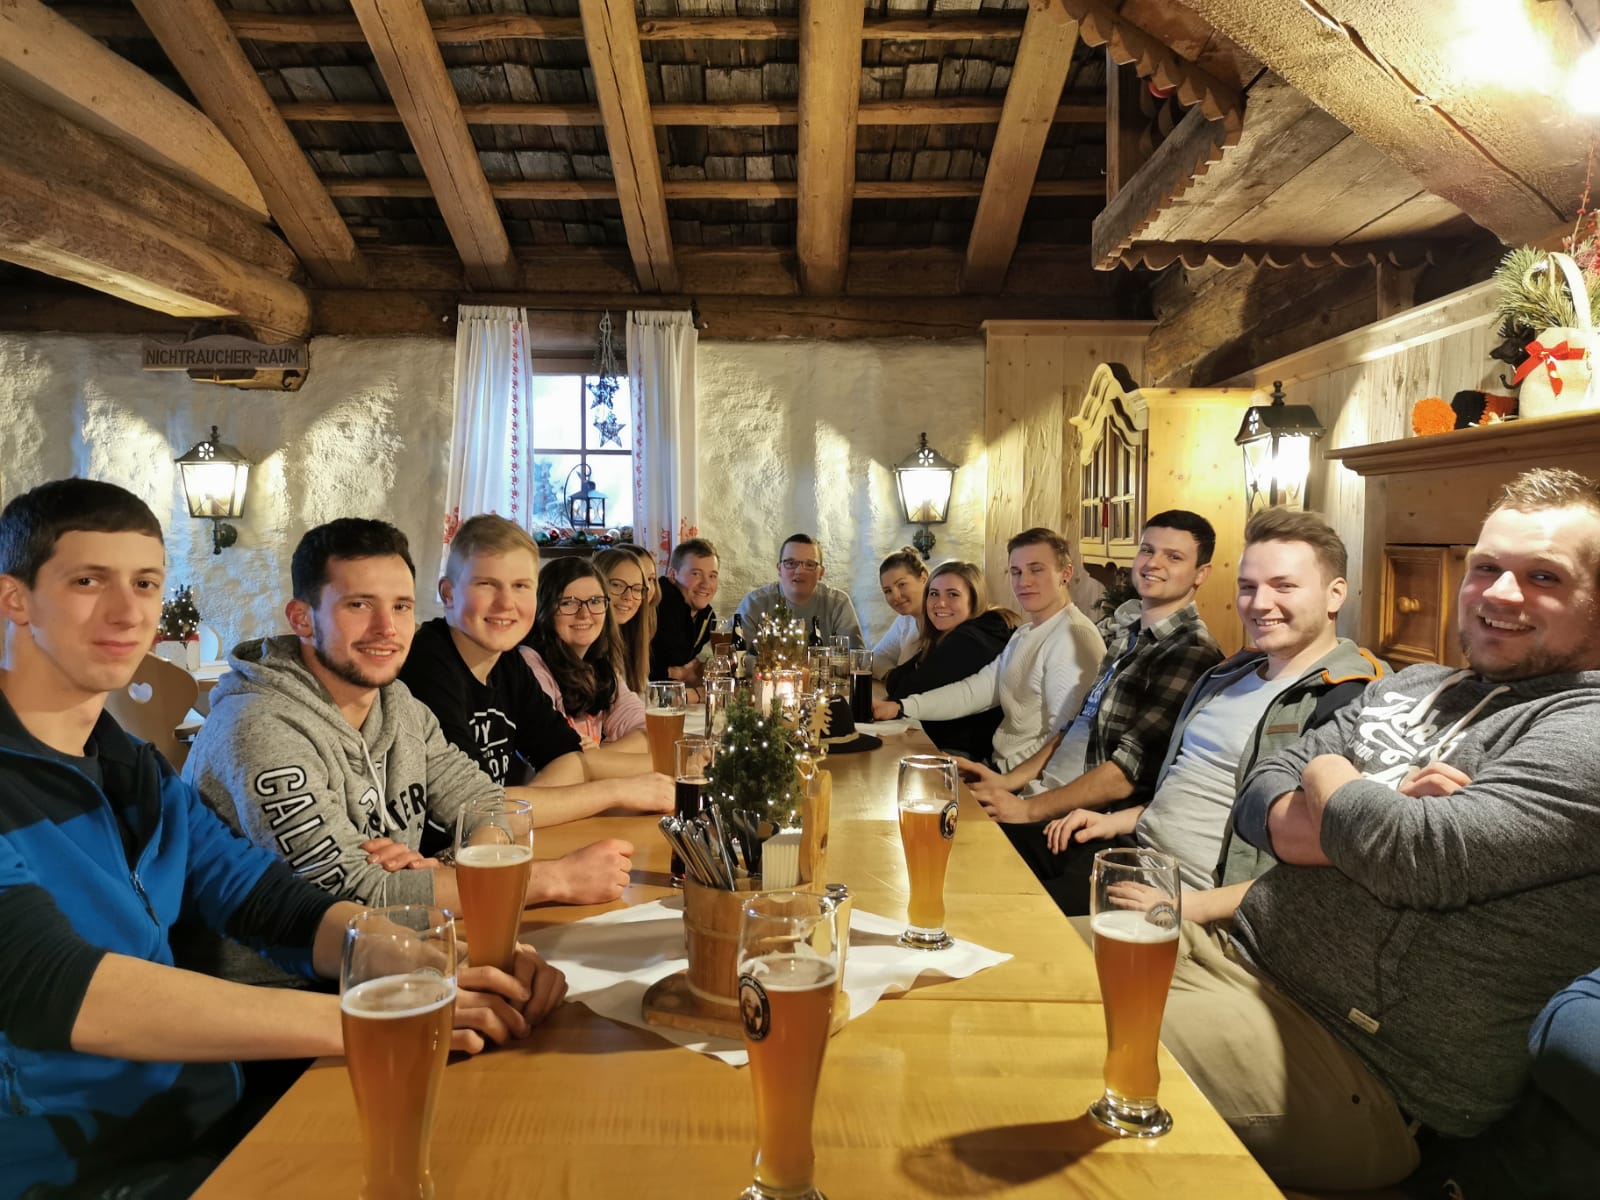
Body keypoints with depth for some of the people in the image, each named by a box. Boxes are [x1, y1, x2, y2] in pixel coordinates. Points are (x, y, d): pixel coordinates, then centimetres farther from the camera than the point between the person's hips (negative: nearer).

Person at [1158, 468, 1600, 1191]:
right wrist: (1371, 825, -14)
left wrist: (1326, 774, -3)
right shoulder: (1412, 685, 15)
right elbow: (1258, 800, 8)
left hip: (1360, 1069, -8)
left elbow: (1411, 856, -25)